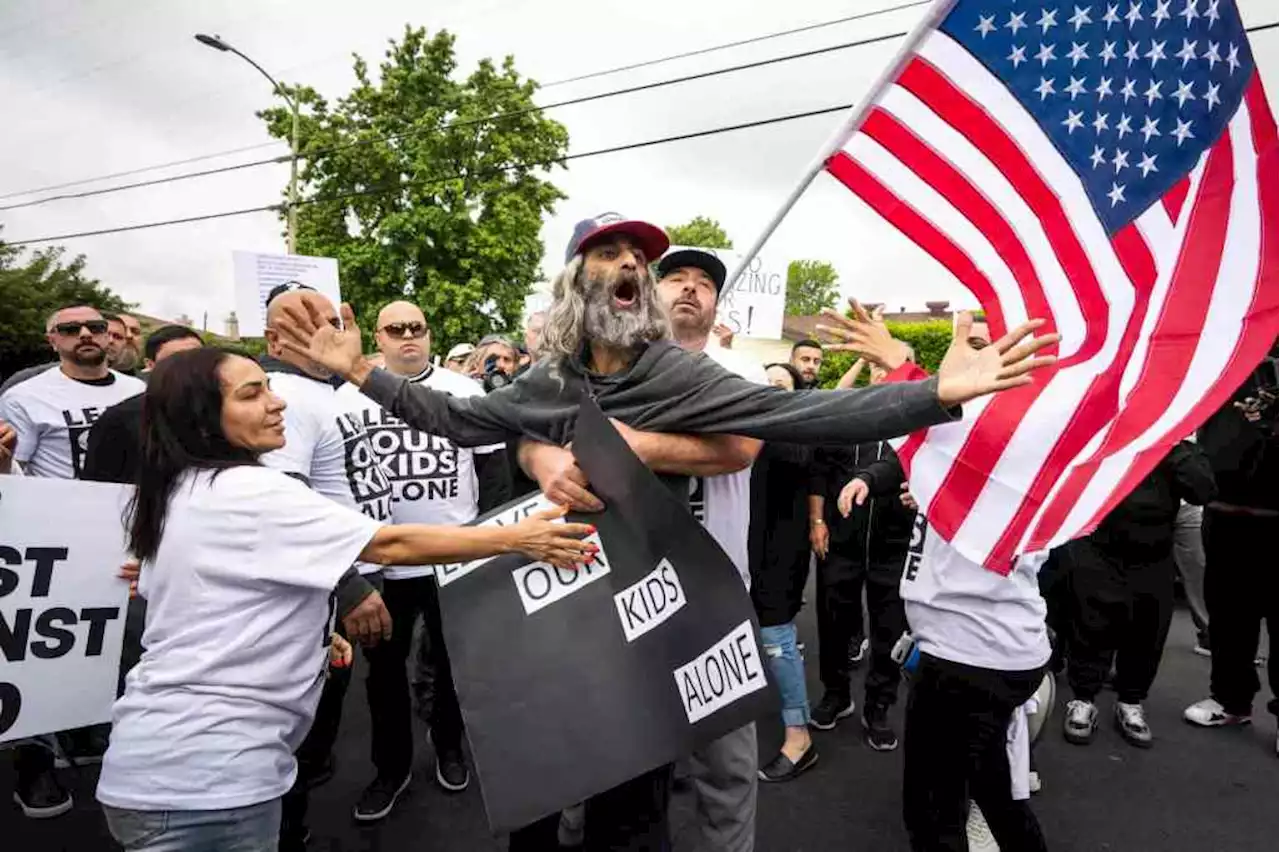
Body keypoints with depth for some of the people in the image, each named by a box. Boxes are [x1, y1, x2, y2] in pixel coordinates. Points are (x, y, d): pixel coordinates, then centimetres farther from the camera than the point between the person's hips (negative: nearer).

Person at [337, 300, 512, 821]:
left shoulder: (466, 391, 1)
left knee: (453, 659, 15)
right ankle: (391, 766, 30)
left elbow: (493, 467, 3)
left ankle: (449, 747, 38)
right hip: (382, 558, 0)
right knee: (385, 666, 12)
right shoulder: (351, 397, 0)